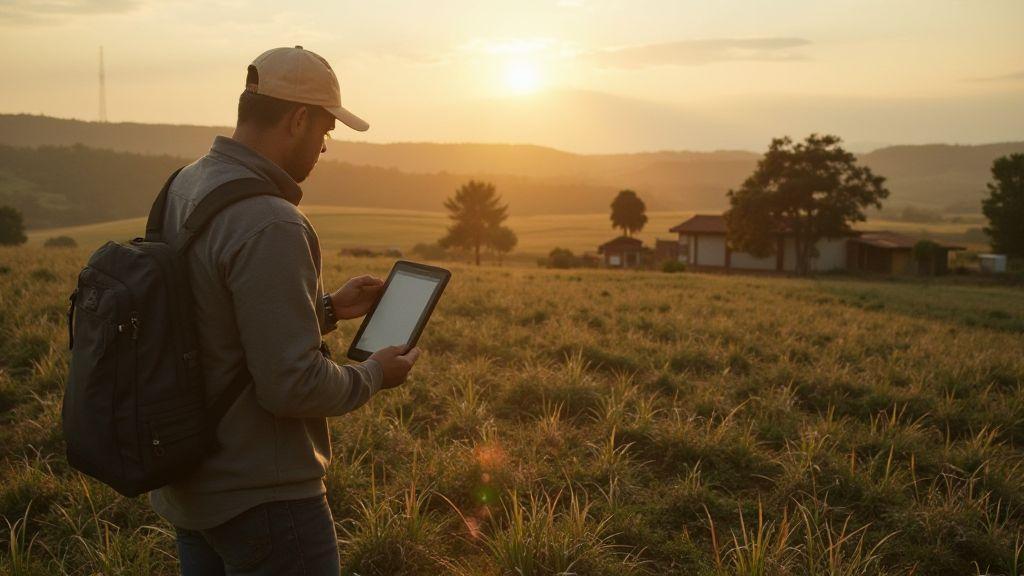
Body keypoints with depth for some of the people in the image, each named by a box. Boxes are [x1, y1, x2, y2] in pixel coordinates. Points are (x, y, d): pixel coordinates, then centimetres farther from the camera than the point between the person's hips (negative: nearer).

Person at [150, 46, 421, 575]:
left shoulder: (182, 187, 3)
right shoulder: (269, 225, -26)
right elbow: (293, 385, -25)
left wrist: (326, 309, 14)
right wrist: (372, 376, -7)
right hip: (260, 497, -9)